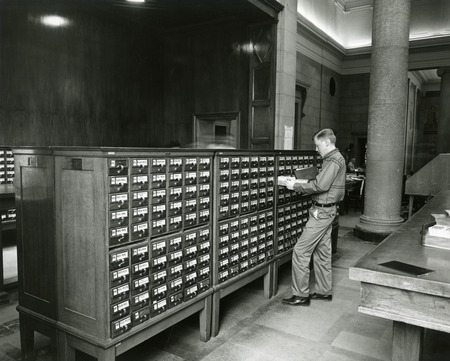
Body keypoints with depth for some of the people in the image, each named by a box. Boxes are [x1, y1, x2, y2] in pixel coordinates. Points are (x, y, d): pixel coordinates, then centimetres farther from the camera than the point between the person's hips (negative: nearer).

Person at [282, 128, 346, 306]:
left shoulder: (333, 160, -15)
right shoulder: (335, 158, 16)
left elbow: (320, 185, -24)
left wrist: (295, 186, -16)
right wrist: (299, 182, 5)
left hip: (322, 211, -11)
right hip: (326, 210, 11)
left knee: (300, 251, -7)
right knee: (322, 252, 16)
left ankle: (301, 295, 0)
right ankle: (324, 291, 27)